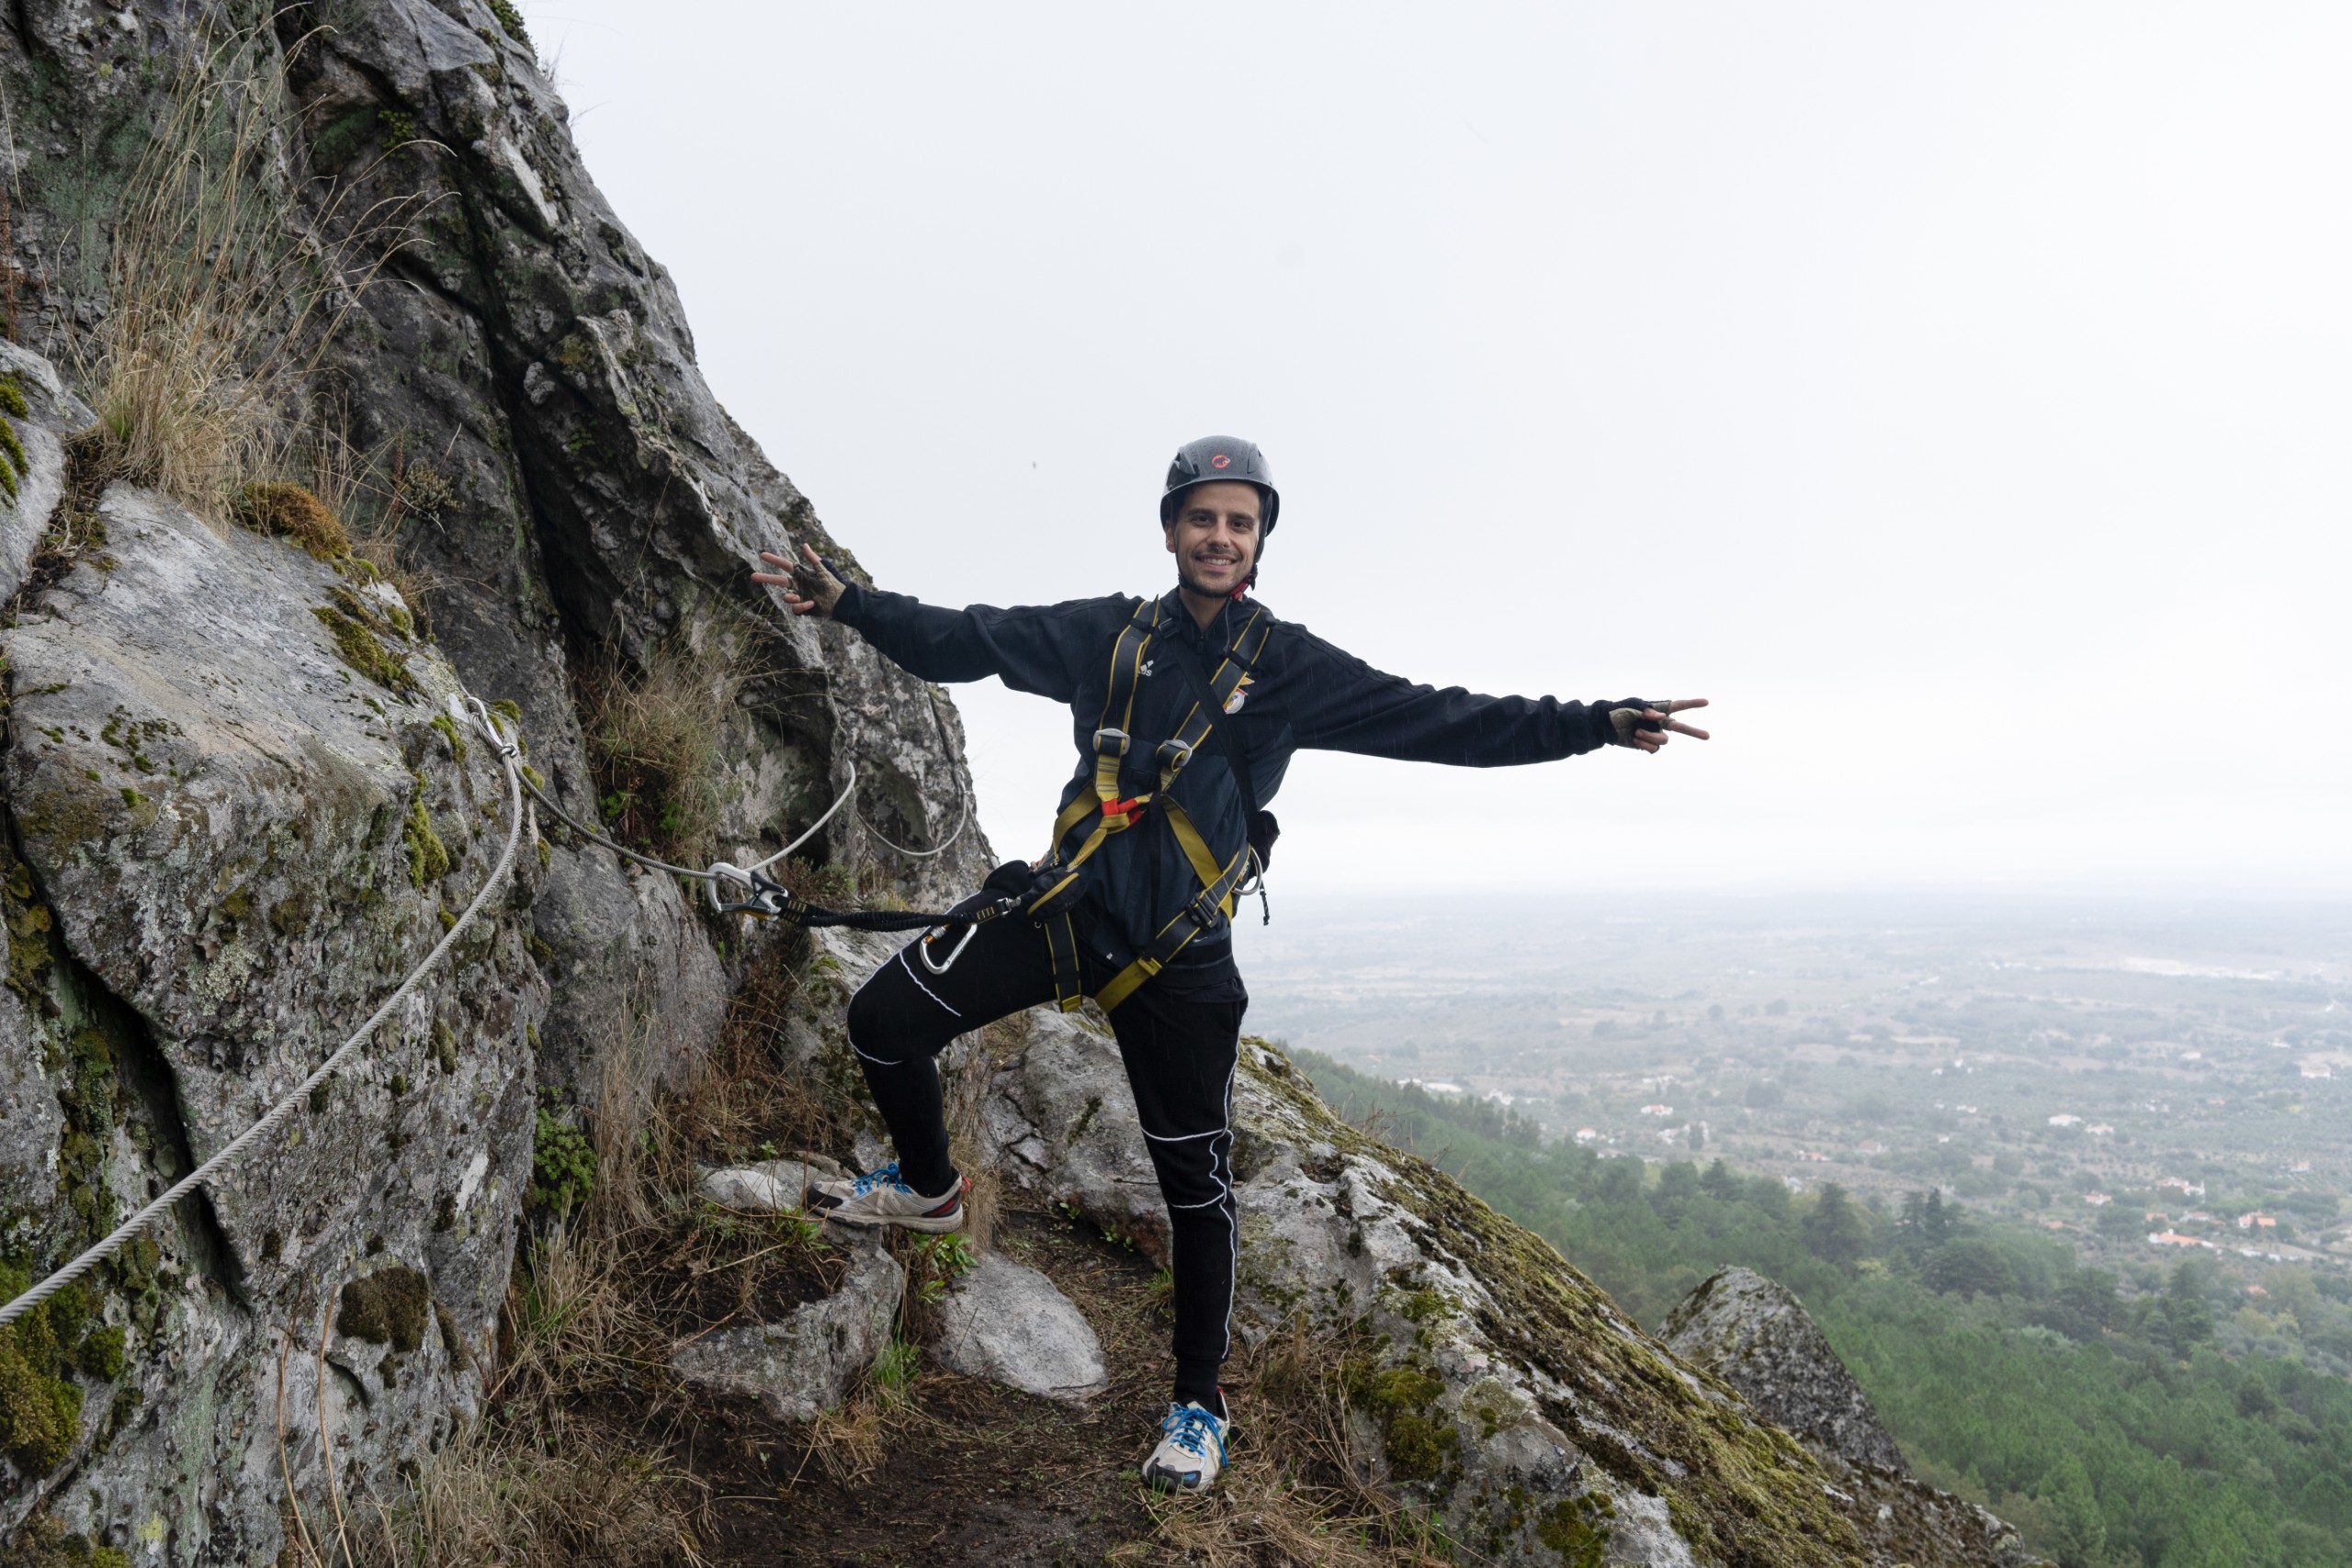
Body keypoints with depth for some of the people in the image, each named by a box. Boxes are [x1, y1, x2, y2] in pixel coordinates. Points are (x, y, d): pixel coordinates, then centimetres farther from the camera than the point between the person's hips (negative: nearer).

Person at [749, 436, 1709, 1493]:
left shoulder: (1291, 668, 0)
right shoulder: (1108, 635, 5)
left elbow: (1437, 722, -3)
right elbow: (966, 641, 6)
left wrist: (1597, 724, -9)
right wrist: (848, 603, -4)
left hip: (1178, 954, -2)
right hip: (1063, 905, 2)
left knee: (1195, 1183, 2)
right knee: (885, 1018, -4)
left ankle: (1199, 1404, 23)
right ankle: (930, 1187, 26)